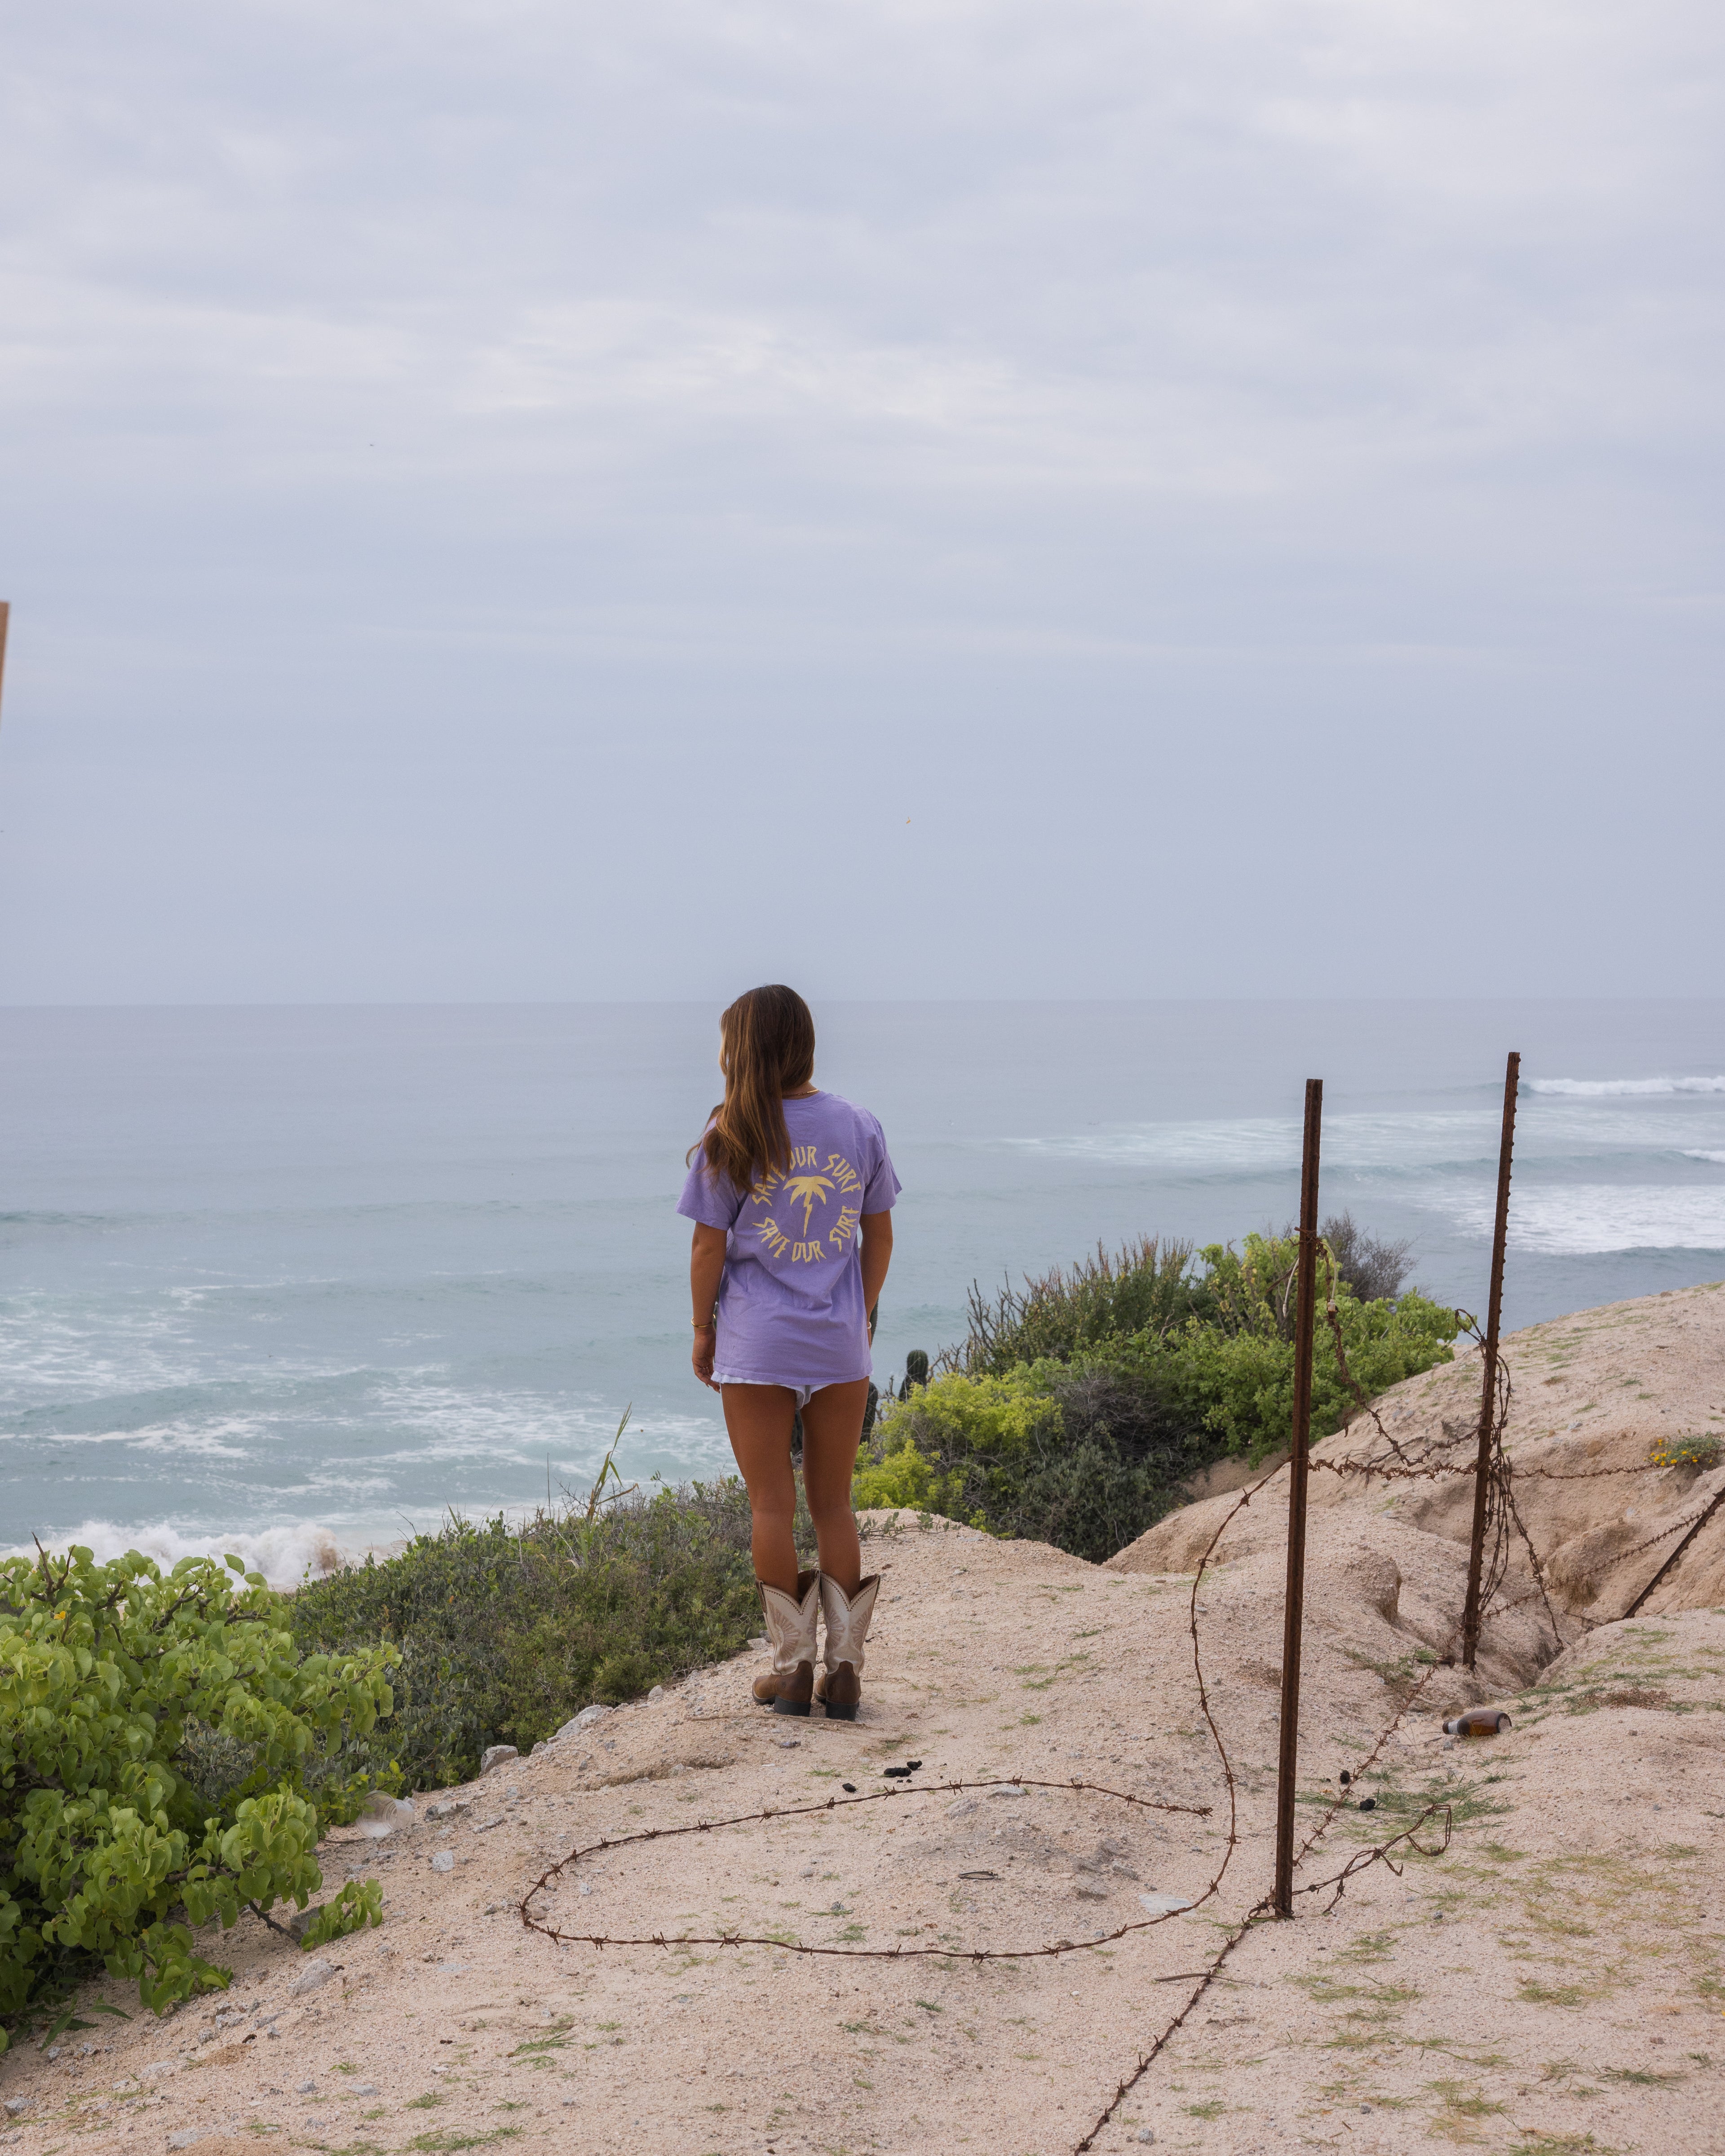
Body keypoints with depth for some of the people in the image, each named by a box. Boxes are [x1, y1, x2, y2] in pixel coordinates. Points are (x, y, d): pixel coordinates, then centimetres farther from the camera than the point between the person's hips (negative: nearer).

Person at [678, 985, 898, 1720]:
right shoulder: (859, 1128, 1)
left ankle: (793, 1666, 9)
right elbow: (879, 1238, 7)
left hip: (756, 1346, -3)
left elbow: (709, 1248, -6)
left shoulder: (732, 1137, -9)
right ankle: (844, 1667, 10)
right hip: (839, 1343, 3)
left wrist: (703, 1330, 6)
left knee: (772, 1507, 7)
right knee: (833, 1504, 12)